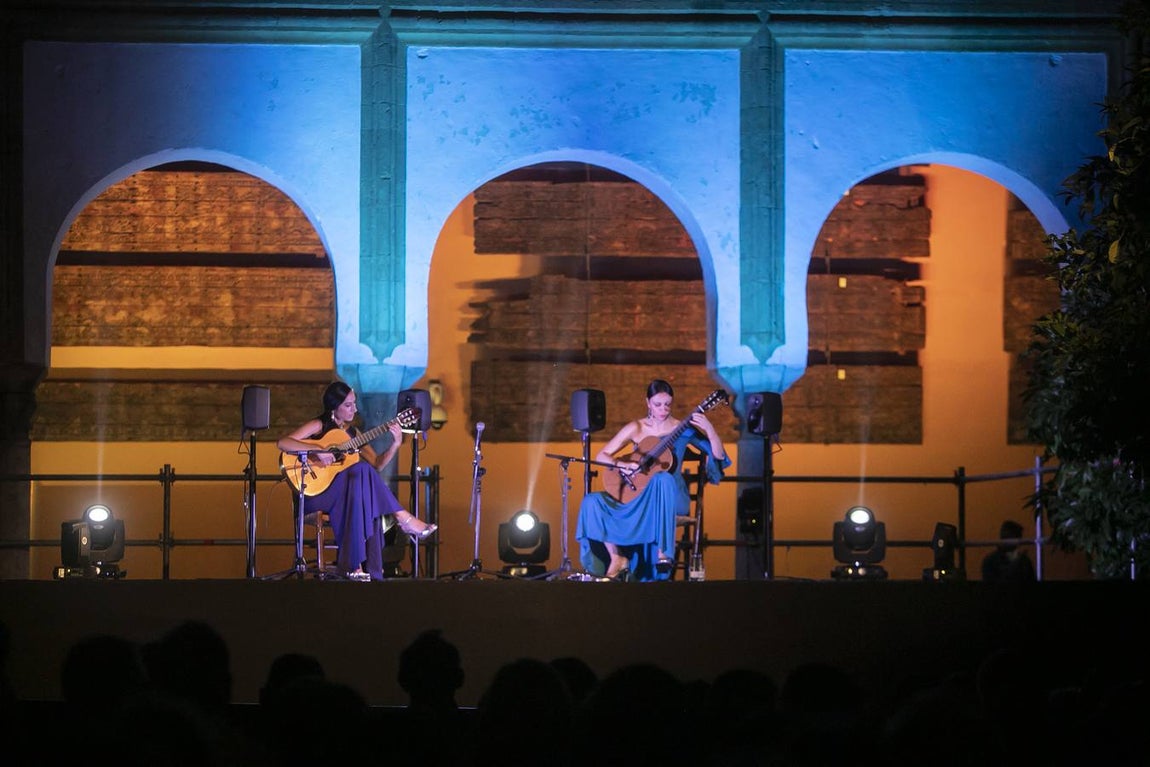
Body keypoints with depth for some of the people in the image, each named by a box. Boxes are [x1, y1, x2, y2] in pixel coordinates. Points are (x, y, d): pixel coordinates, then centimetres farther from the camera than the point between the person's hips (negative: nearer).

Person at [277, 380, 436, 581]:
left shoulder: (352, 433, 15)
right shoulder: (318, 426, -4)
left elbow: (377, 464, 10)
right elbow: (282, 443, -17)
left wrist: (395, 444, -5)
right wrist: (317, 450, -26)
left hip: (344, 495, 5)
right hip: (315, 492, -5)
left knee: (369, 504, -31)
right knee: (362, 471, -29)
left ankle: (357, 564, -34)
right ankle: (403, 519, -24)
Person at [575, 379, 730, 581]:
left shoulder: (682, 429, 0)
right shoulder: (636, 428, 5)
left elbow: (718, 456, -8)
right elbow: (601, 456, 4)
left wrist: (709, 429, -25)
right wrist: (623, 465, -17)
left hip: (672, 497, -3)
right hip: (635, 496, 3)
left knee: (662, 479, -41)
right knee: (593, 502, -22)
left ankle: (663, 553, -41)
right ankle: (616, 558, -15)